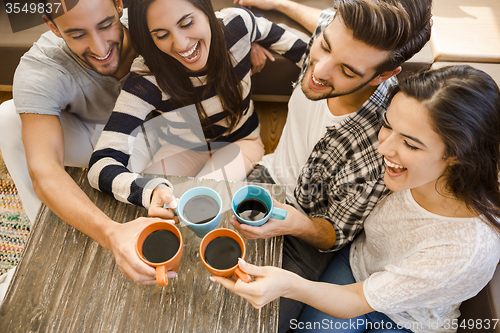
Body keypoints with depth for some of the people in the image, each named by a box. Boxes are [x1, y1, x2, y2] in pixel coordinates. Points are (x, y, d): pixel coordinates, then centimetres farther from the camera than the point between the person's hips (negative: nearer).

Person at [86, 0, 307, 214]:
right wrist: (151, 191, -57)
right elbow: (101, 163, -36)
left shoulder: (236, 25, -24)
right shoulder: (147, 79, -31)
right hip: (182, 149, 0)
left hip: (240, 142, 1)